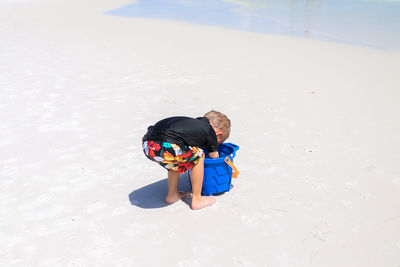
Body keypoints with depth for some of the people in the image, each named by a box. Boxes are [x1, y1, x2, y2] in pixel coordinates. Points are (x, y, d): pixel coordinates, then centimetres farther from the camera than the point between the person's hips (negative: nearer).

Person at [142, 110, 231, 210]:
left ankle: (172, 195, 37)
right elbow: (214, 157, 25)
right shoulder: (210, 132, 11)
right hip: (164, 148, -8)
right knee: (198, 155, 13)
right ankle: (196, 200, 20)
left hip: (147, 143, 8)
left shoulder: (195, 122, 30)